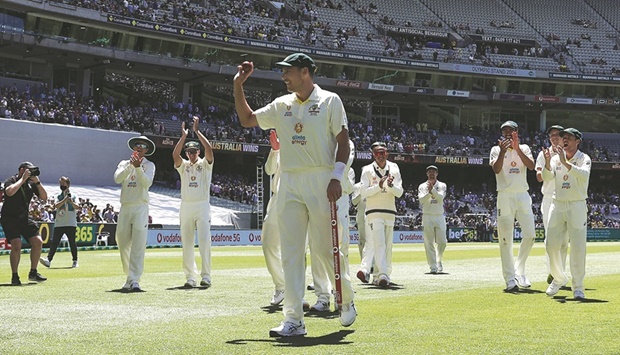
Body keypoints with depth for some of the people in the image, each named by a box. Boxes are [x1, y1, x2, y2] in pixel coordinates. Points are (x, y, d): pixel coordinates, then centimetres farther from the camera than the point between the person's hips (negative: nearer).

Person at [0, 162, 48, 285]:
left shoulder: (31, 184, 7)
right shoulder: (11, 181, -9)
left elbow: (44, 197, 0)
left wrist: (37, 182, -10)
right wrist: (23, 179, -24)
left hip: (24, 218, 6)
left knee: (38, 242, -6)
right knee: (16, 245, -20)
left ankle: (33, 273, 8)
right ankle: (14, 276, -6)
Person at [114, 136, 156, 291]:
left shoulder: (149, 165, 7)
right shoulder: (124, 163, 15)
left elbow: (147, 183, -11)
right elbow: (117, 178, -5)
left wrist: (138, 167, -23)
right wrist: (131, 165, -15)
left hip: (140, 208, -3)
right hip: (125, 208, 3)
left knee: (138, 245, -12)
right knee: (123, 245, 5)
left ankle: (134, 280, -16)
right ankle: (130, 277, 19)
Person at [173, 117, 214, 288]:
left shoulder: (205, 164, 6)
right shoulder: (183, 165, 11)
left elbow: (209, 149, -13)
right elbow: (175, 154, -9)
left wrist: (197, 131, -13)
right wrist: (183, 136, -12)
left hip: (202, 205, -3)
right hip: (186, 206, 3)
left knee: (204, 241, -10)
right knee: (186, 243, 2)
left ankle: (206, 276, -9)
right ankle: (190, 277, 6)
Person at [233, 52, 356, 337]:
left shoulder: (329, 101, 1)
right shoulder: (281, 105, 15)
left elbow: (343, 142, -3)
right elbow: (247, 119, 22)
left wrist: (337, 177, -14)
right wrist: (238, 85, 13)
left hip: (321, 180, -5)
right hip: (289, 183, 5)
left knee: (324, 247, -3)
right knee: (290, 251, -2)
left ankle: (347, 300, 22)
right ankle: (294, 320, -3)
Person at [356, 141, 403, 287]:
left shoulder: (394, 169, 8)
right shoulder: (367, 170, 0)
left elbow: (399, 193, 2)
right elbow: (364, 192, -7)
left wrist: (391, 185, -18)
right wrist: (379, 186, -20)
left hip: (390, 213, 5)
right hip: (374, 212, -4)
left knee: (387, 245, 5)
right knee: (379, 244, -15)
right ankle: (382, 275, -21)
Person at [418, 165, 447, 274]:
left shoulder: (442, 186, 7)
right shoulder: (422, 186, 7)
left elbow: (441, 198, -11)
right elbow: (421, 199, -10)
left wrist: (432, 189, -23)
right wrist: (429, 192, -23)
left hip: (439, 217, 1)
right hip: (427, 216, -1)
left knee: (442, 241, -3)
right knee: (429, 243, -5)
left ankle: (438, 260, 24)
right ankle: (433, 266, -1)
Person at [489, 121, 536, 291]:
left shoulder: (524, 148, 11)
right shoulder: (496, 150, 6)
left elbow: (531, 166, -8)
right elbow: (496, 169, -11)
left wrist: (517, 149, -17)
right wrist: (503, 151, -23)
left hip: (523, 196, 2)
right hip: (505, 196, -2)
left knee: (529, 235, -3)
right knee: (505, 239, -5)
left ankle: (519, 271, 17)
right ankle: (510, 279, -2)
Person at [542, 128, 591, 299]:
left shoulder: (584, 159, -3)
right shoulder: (556, 158, 8)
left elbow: (584, 175, -24)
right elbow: (547, 178, -6)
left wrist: (565, 163, -34)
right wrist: (547, 163, -24)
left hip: (577, 206, -4)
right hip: (557, 205, 4)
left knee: (578, 247, -7)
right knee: (552, 245, 5)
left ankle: (578, 287, 1)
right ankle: (559, 278, 26)